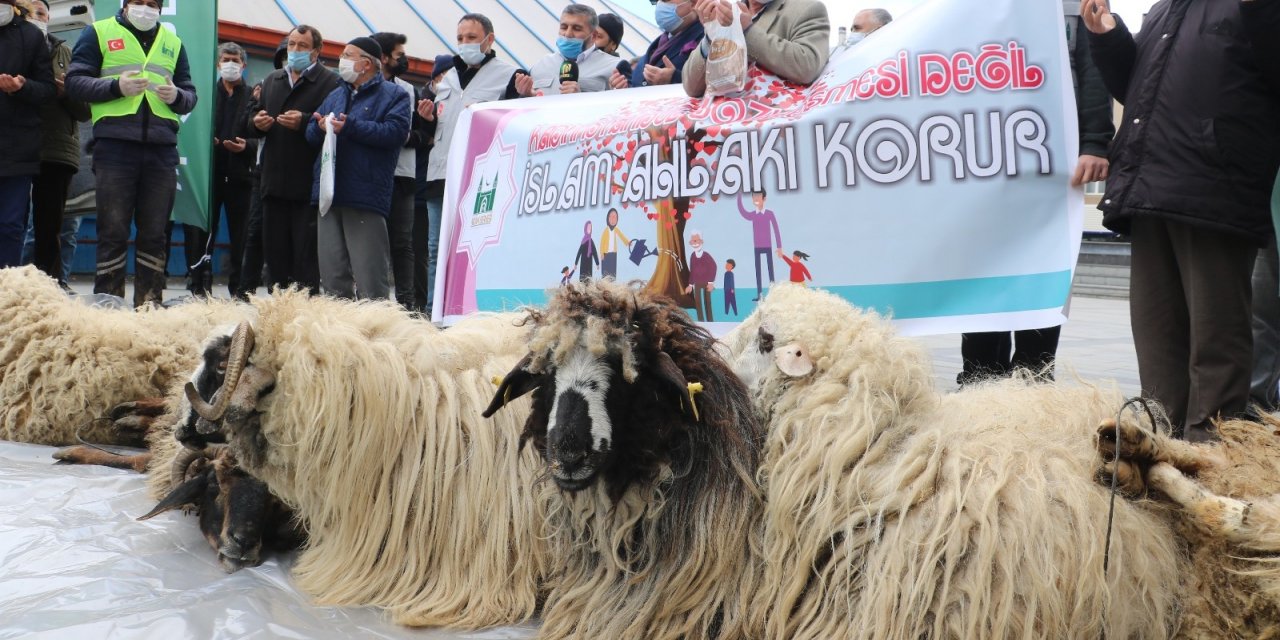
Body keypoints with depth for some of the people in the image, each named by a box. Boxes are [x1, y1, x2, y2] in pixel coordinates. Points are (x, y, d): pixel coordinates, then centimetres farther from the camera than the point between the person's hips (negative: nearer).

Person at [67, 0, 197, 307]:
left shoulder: (173, 42, 20)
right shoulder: (99, 32, 10)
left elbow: (190, 95, 21)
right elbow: (75, 82, 3)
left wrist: (177, 96, -2)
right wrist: (116, 87, -12)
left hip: (162, 148, 3)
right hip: (114, 144, -3)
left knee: (154, 233, 4)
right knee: (113, 231, -3)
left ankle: (149, 303, 9)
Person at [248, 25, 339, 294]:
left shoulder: (329, 82, -2)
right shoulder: (272, 81, 20)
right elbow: (251, 125, 22)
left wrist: (304, 122, -24)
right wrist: (257, 123, 1)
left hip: (308, 184, -7)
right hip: (274, 180, 7)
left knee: (306, 250, -5)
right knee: (275, 249, 10)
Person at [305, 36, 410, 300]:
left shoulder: (394, 95, 4)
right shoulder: (336, 95, 25)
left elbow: (395, 131, -14)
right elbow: (311, 134, 19)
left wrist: (350, 127, -16)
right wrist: (320, 127, -5)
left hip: (366, 198, -7)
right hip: (329, 194, 7)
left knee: (370, 281, -9)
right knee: (332, 278, 8)